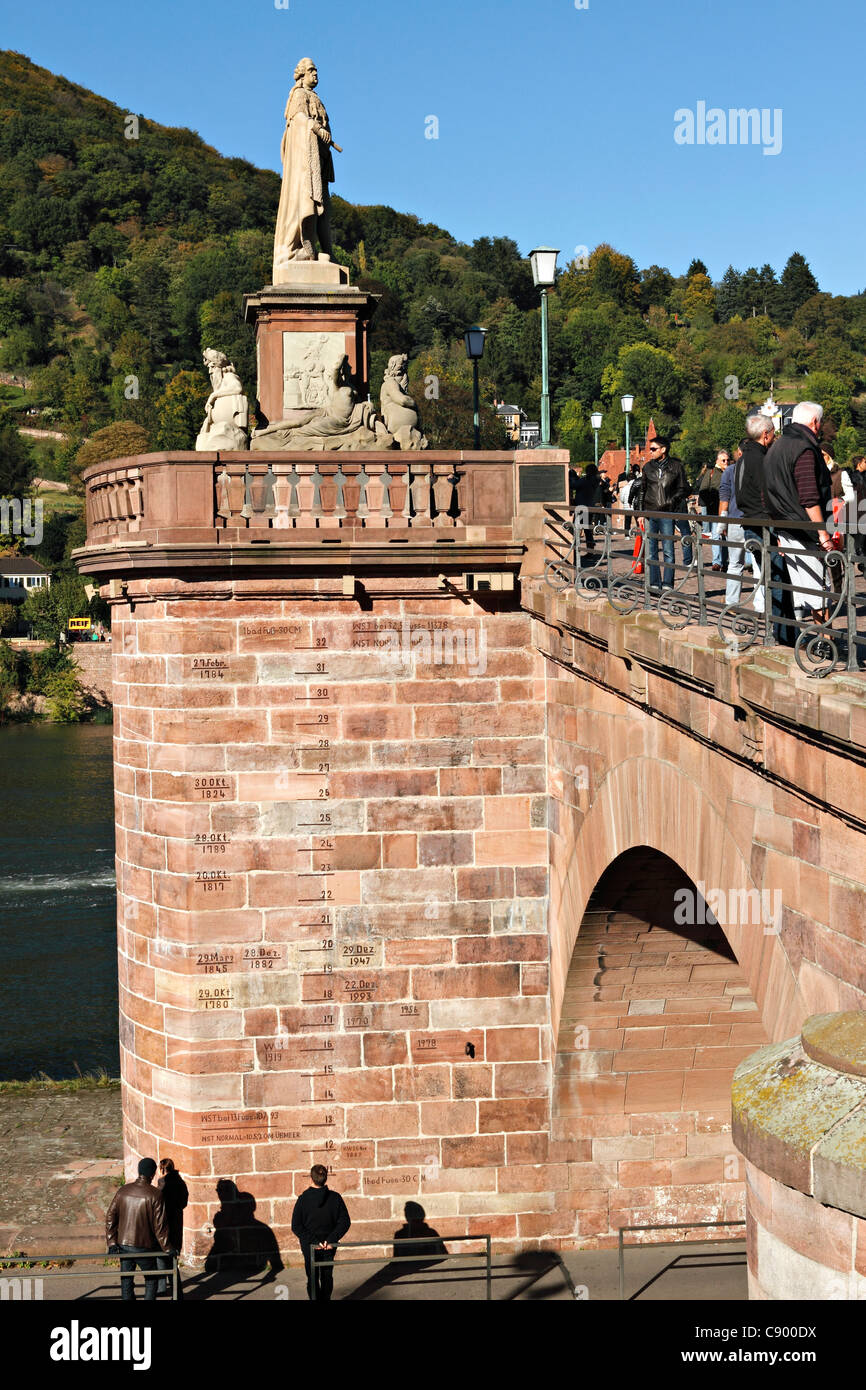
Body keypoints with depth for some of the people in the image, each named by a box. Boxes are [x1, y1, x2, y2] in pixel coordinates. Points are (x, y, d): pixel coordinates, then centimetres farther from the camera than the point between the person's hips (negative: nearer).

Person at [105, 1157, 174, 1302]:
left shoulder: (123, 1190, -1)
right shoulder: (155, 1195, -14)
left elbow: (110, 1217, -1)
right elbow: (159, 1225, -13)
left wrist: (111, 1242, 3)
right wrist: (167, 1248, -5)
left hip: (123, 1245, 4)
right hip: (144, 1247, -4)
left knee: (126, 1281, 13)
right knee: (151, 1279, 14)